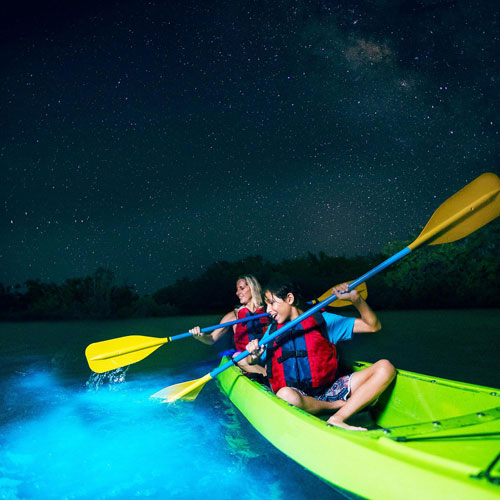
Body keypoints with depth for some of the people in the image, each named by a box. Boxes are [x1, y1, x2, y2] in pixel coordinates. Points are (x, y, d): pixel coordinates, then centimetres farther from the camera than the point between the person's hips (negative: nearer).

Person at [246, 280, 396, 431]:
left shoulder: (322, 320, 9)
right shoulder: (273, 330, 16)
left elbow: (373, 326, 7)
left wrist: (356, 298, -10)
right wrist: (254, 355, -7)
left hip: (329, 389, 1)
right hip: (299, 395, -1)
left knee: (385, 368, -16)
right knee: (285, 395, -39)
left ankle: (337, 419, -30)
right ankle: (340, 406, -12)